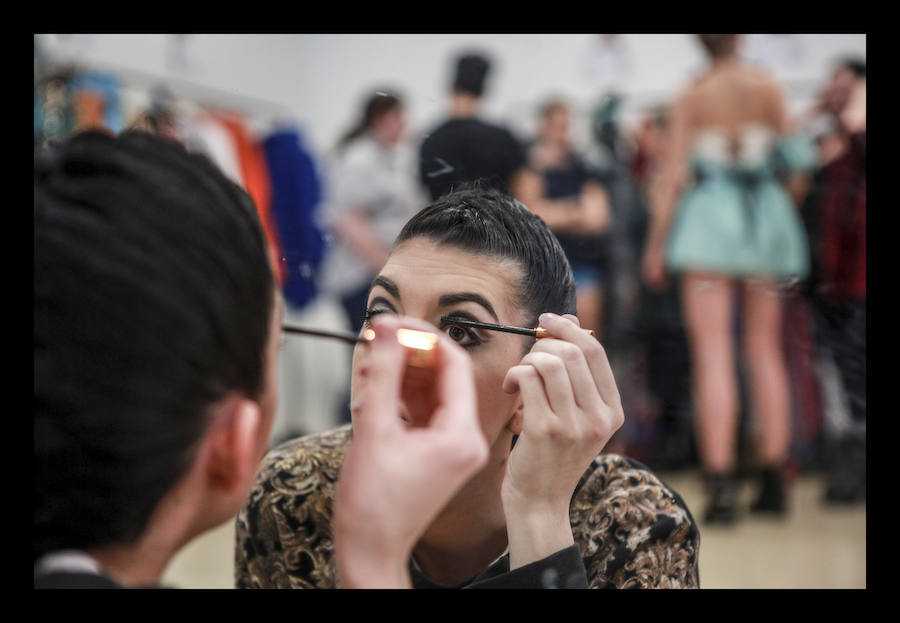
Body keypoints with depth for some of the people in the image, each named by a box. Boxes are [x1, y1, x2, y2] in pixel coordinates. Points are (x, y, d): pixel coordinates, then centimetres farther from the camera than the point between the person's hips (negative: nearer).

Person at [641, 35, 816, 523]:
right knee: (765, 350, 11)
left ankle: (721, 484, -15)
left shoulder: (691, 97, 0)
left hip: (710, 215, -3)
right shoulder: (767, 88, 4)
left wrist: (656, 244, -1)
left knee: (712, 353, -6)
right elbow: (793, 156, 5)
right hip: (765, 217, 3)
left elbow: (675, 175, -4)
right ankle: (773, 479, 12)